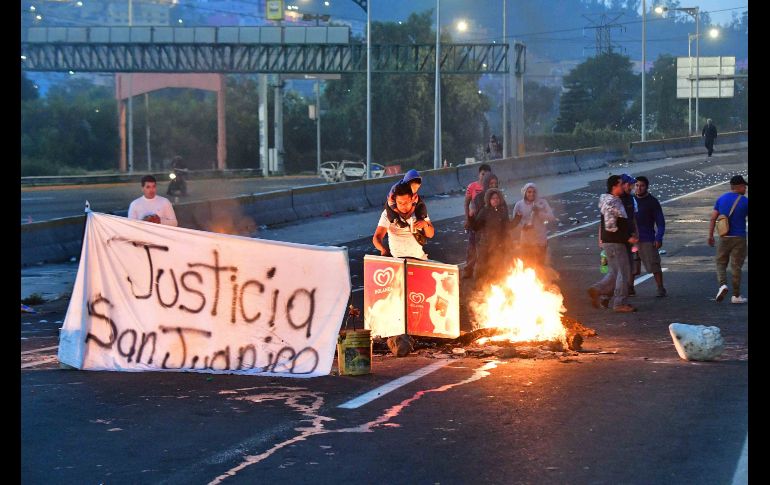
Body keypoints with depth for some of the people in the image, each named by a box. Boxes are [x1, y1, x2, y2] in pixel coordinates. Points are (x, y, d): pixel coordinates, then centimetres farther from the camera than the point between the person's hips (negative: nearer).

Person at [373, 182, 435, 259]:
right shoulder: (388, 214, -12)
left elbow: (430, 235, 3)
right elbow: (377, 237, -19)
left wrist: (425, 224, -19)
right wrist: (384, 249, -40)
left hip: (419, 256, 2)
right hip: (397, 258, -2)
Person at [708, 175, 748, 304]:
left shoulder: (721, 199, 4)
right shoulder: (745, 201, -8)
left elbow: (713, 218, 2)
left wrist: (710, 235, 7)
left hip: (724, 238, 3)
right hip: (739, 238, -3)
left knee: (721, 264, 13)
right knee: (736, 266, 4)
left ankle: (723, 285, -13)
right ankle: (736, 296, 8)